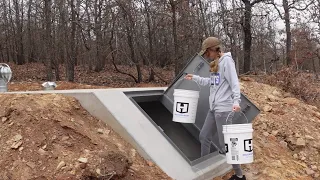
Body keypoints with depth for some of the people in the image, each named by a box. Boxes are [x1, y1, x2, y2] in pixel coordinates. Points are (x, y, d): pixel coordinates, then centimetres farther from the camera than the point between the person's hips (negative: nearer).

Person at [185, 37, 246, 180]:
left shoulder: (226, 60, -10)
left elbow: (234, 82, -18)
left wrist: (236, 101, -30)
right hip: (214, 107, 9)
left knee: (226, 143, -2)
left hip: (224, 108, -9)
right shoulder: (216, 63, 16)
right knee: (204, 136, 15)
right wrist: (195, 78, 28)